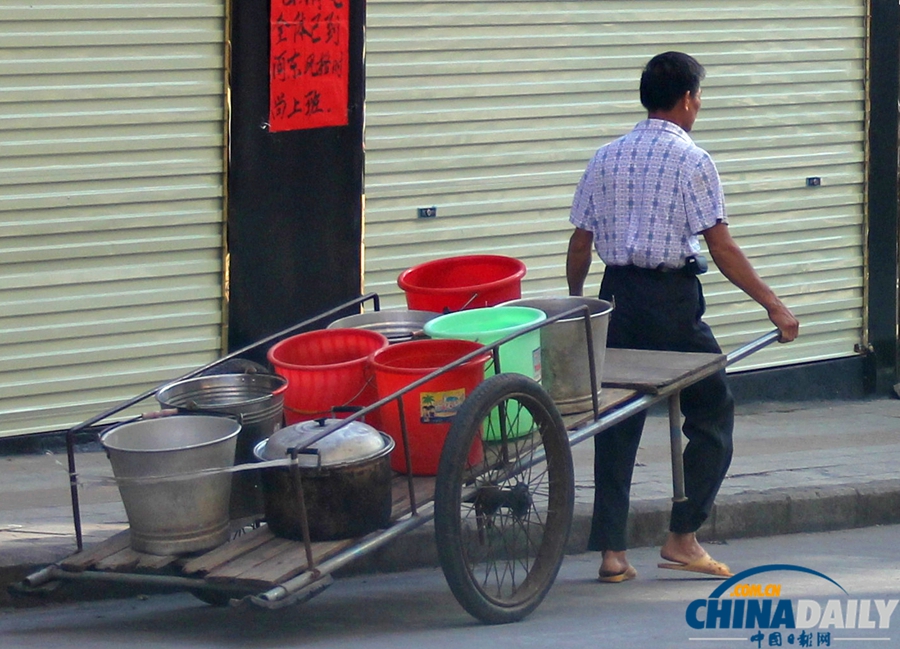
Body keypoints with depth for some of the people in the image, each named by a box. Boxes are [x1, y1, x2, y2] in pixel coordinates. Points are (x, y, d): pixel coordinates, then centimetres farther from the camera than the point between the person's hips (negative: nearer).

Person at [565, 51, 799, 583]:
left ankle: (611, 551, 6)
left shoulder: (606, 158, 8)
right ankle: (683, 538, 4)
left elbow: (580, 244, 9)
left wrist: (575, 304, 22)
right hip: (673, 300, -5)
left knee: (617, 421, 9)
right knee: (711, 415, 8)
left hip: (619, 297, 5)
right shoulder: (692, 161, -7)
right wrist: (775, 306, -8)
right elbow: (723, 250, -11)